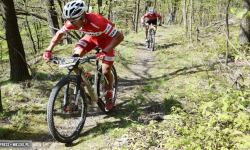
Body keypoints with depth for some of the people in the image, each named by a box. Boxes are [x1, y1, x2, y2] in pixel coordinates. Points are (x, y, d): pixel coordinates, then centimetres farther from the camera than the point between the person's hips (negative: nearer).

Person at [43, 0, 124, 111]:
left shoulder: (96, 22, -42)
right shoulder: (72, 22, -25)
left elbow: (119, 36, -41)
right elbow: (60, 33, -6)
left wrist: (104, 52, -52)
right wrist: (49, 50, -17)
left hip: (106, 38, -5)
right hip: (91, 36, 5)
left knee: (106, 71, -9)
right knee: (75, 56, -18)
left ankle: (109, 95, 19)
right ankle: (82, 81, 8)